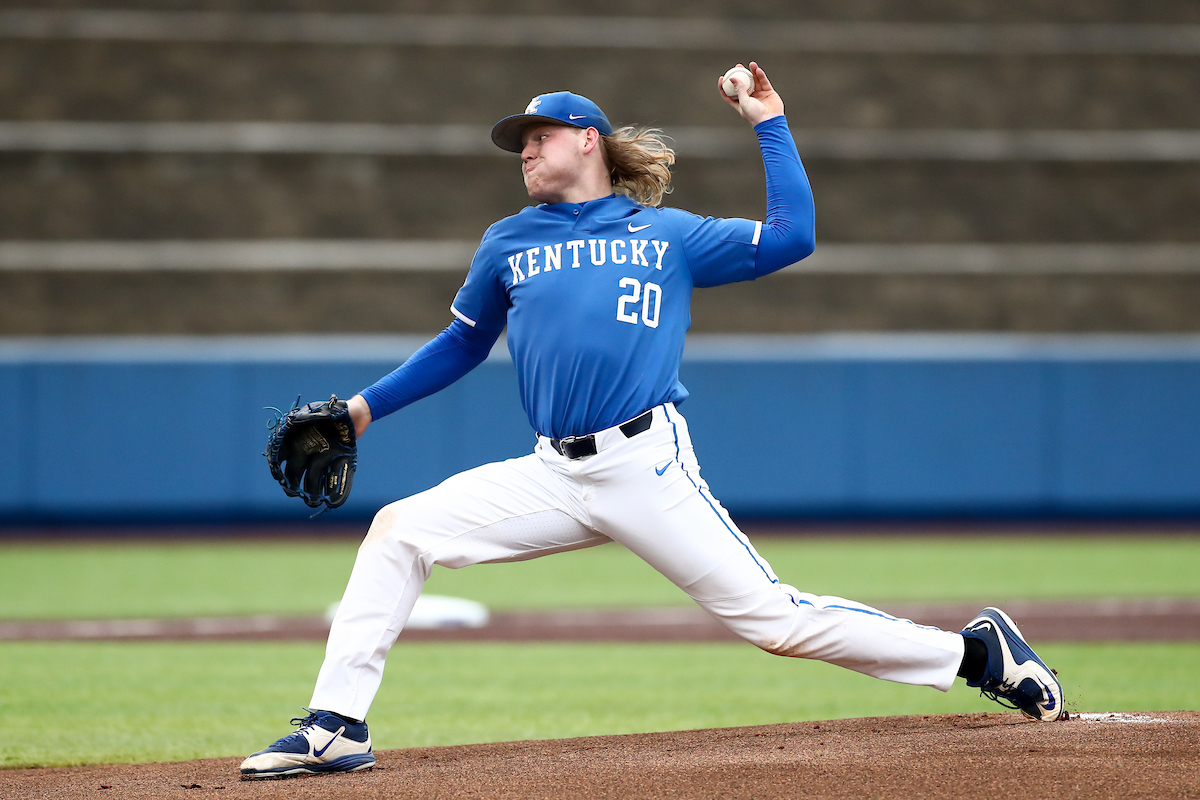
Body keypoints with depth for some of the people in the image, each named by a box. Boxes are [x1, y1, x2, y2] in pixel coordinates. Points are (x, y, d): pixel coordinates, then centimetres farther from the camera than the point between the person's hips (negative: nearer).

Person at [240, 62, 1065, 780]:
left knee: (773, 616, -10)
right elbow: (462, 346, 28)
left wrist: (770, 124, 7)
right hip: (554, 477, 4)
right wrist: (366, 407, 20)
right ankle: (335, 729, -9)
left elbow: (791, 237, 5)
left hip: (649, 466, -4)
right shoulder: (508, 243, 18)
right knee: (398, 531, -11)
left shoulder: (668, 234, 11)